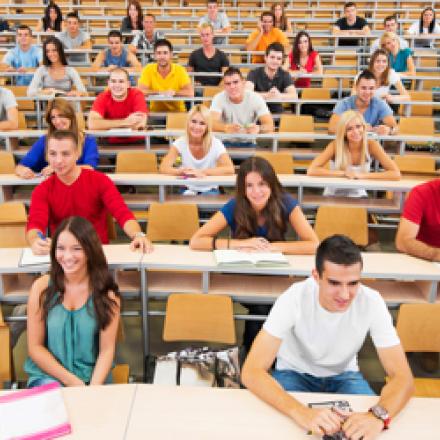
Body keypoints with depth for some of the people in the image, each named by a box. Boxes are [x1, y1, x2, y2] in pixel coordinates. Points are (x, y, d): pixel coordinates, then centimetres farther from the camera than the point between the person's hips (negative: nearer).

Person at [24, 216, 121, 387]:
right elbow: (35, 347, -2)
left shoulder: (106, 292, -7)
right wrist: (71, 380, -11)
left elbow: (107, 349, -6)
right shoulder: (42, 287, -6)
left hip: (92, 376, 0)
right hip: (48, 375, 0)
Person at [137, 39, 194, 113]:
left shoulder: (180, 70, -6)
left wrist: (174, 92, -24)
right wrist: (159, 92, -18)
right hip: (155, 112, 1)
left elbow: (190, 93, -13)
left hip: (178, 112, 0)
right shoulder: (148, 69, -4)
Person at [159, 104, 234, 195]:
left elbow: (230, 169, -25)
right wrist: (181, 171, -37)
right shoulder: (180, 143, -7)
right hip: (188, 190, 1)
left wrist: (201, 172, -34)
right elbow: (163, 168, -17)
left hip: (210, 190, -1)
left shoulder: (215, 144, -12)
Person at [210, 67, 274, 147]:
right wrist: (227, 128, -49)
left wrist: (258, 128, -43)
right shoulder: (219, 98, -10)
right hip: (226, 143, -1)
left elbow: (270, 126, -19)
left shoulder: (256, 98, -9)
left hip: (248, 144, 1)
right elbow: (212, 123, -26)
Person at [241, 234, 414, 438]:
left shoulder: (372, 302, -26)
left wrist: (378, 415, -48)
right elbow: (251, 372, -36)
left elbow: (402, 377, -25)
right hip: (295, 373, -2)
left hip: (344, 375, 2)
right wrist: (300, 412, -54)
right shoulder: (293, 299, -32)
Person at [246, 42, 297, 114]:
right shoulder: (254, 73, -6)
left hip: (277, 113, 2)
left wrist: (279, 95, -33)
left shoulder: (285, 75, 0)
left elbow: (294, 96, -13)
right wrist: (267, 95, -36)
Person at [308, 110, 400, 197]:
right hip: (333, 196, -2)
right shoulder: (335, 145, -15)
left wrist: (362, 175, -24)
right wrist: (343, 173, -24)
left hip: (358, 196, 2)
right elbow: (311, 171, -24)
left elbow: (396, 174, -18)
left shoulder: (371, 145, -12)